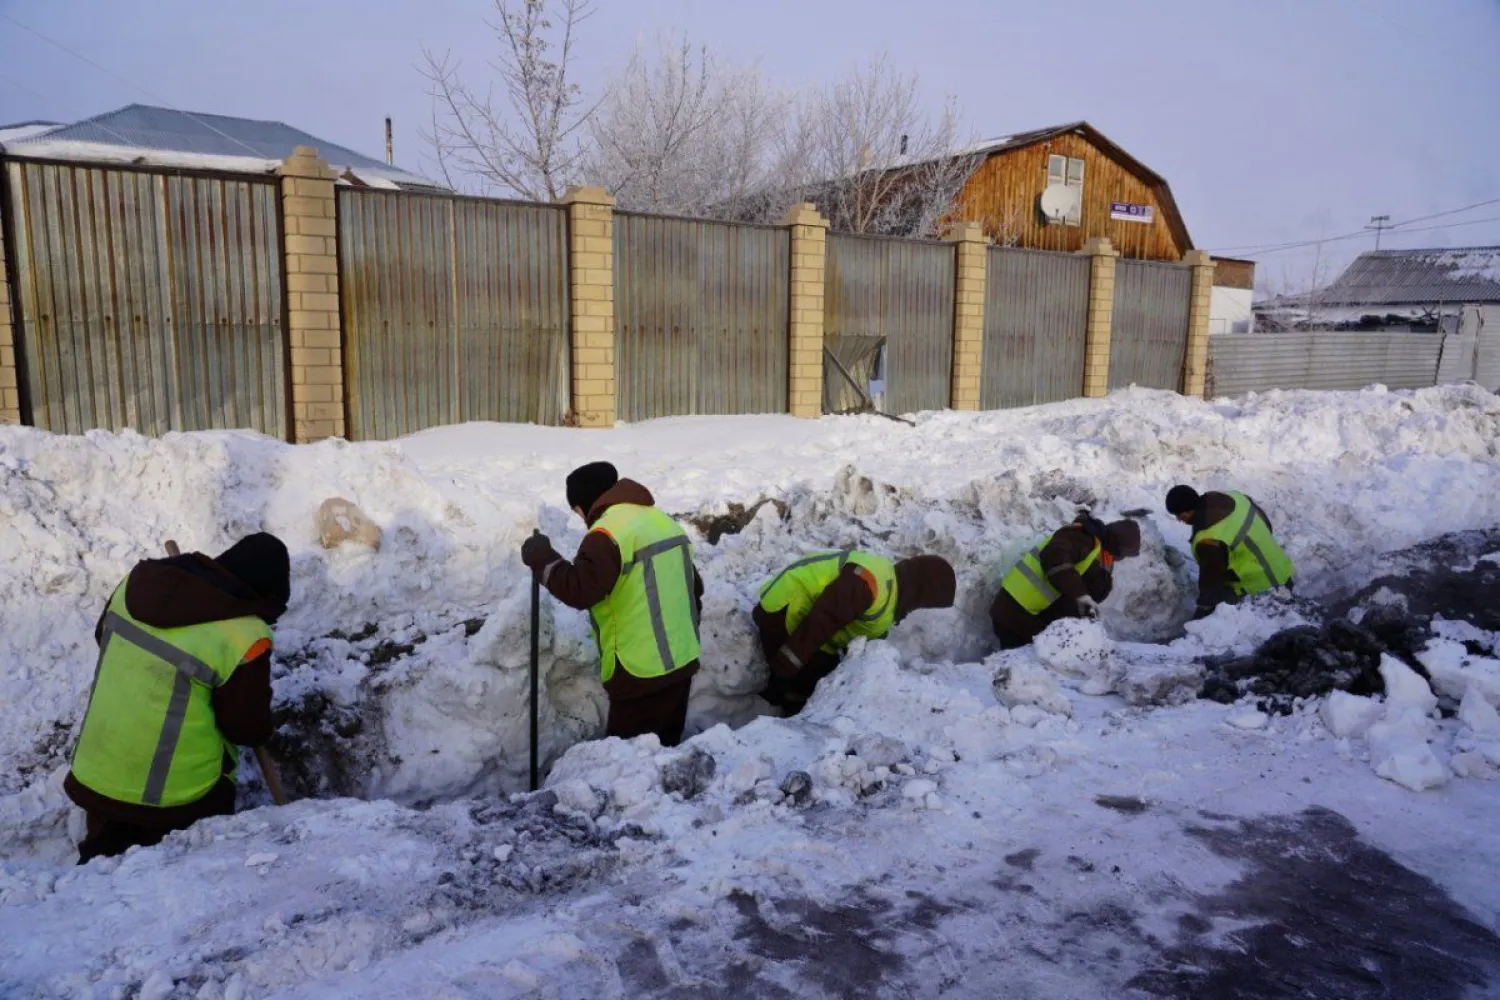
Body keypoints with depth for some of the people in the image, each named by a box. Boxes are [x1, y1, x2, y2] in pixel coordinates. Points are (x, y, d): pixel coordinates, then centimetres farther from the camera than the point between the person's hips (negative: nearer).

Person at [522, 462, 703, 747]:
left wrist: (540, 557, -11)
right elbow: (694, 588, 20)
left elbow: (580, 589, -26)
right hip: (682, 661, 9)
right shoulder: (665, 522, 13)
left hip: (641, 672, -9)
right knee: (664, 750, 19)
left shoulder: (609, 533, -16)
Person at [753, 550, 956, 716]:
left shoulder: (889, 583, 8)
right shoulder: (871, 582, -28)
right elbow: (821, 621, -31)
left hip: (794, 614, 10)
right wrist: (785, 665, -27)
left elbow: (859, 635, 20)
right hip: (783, 614, -10)